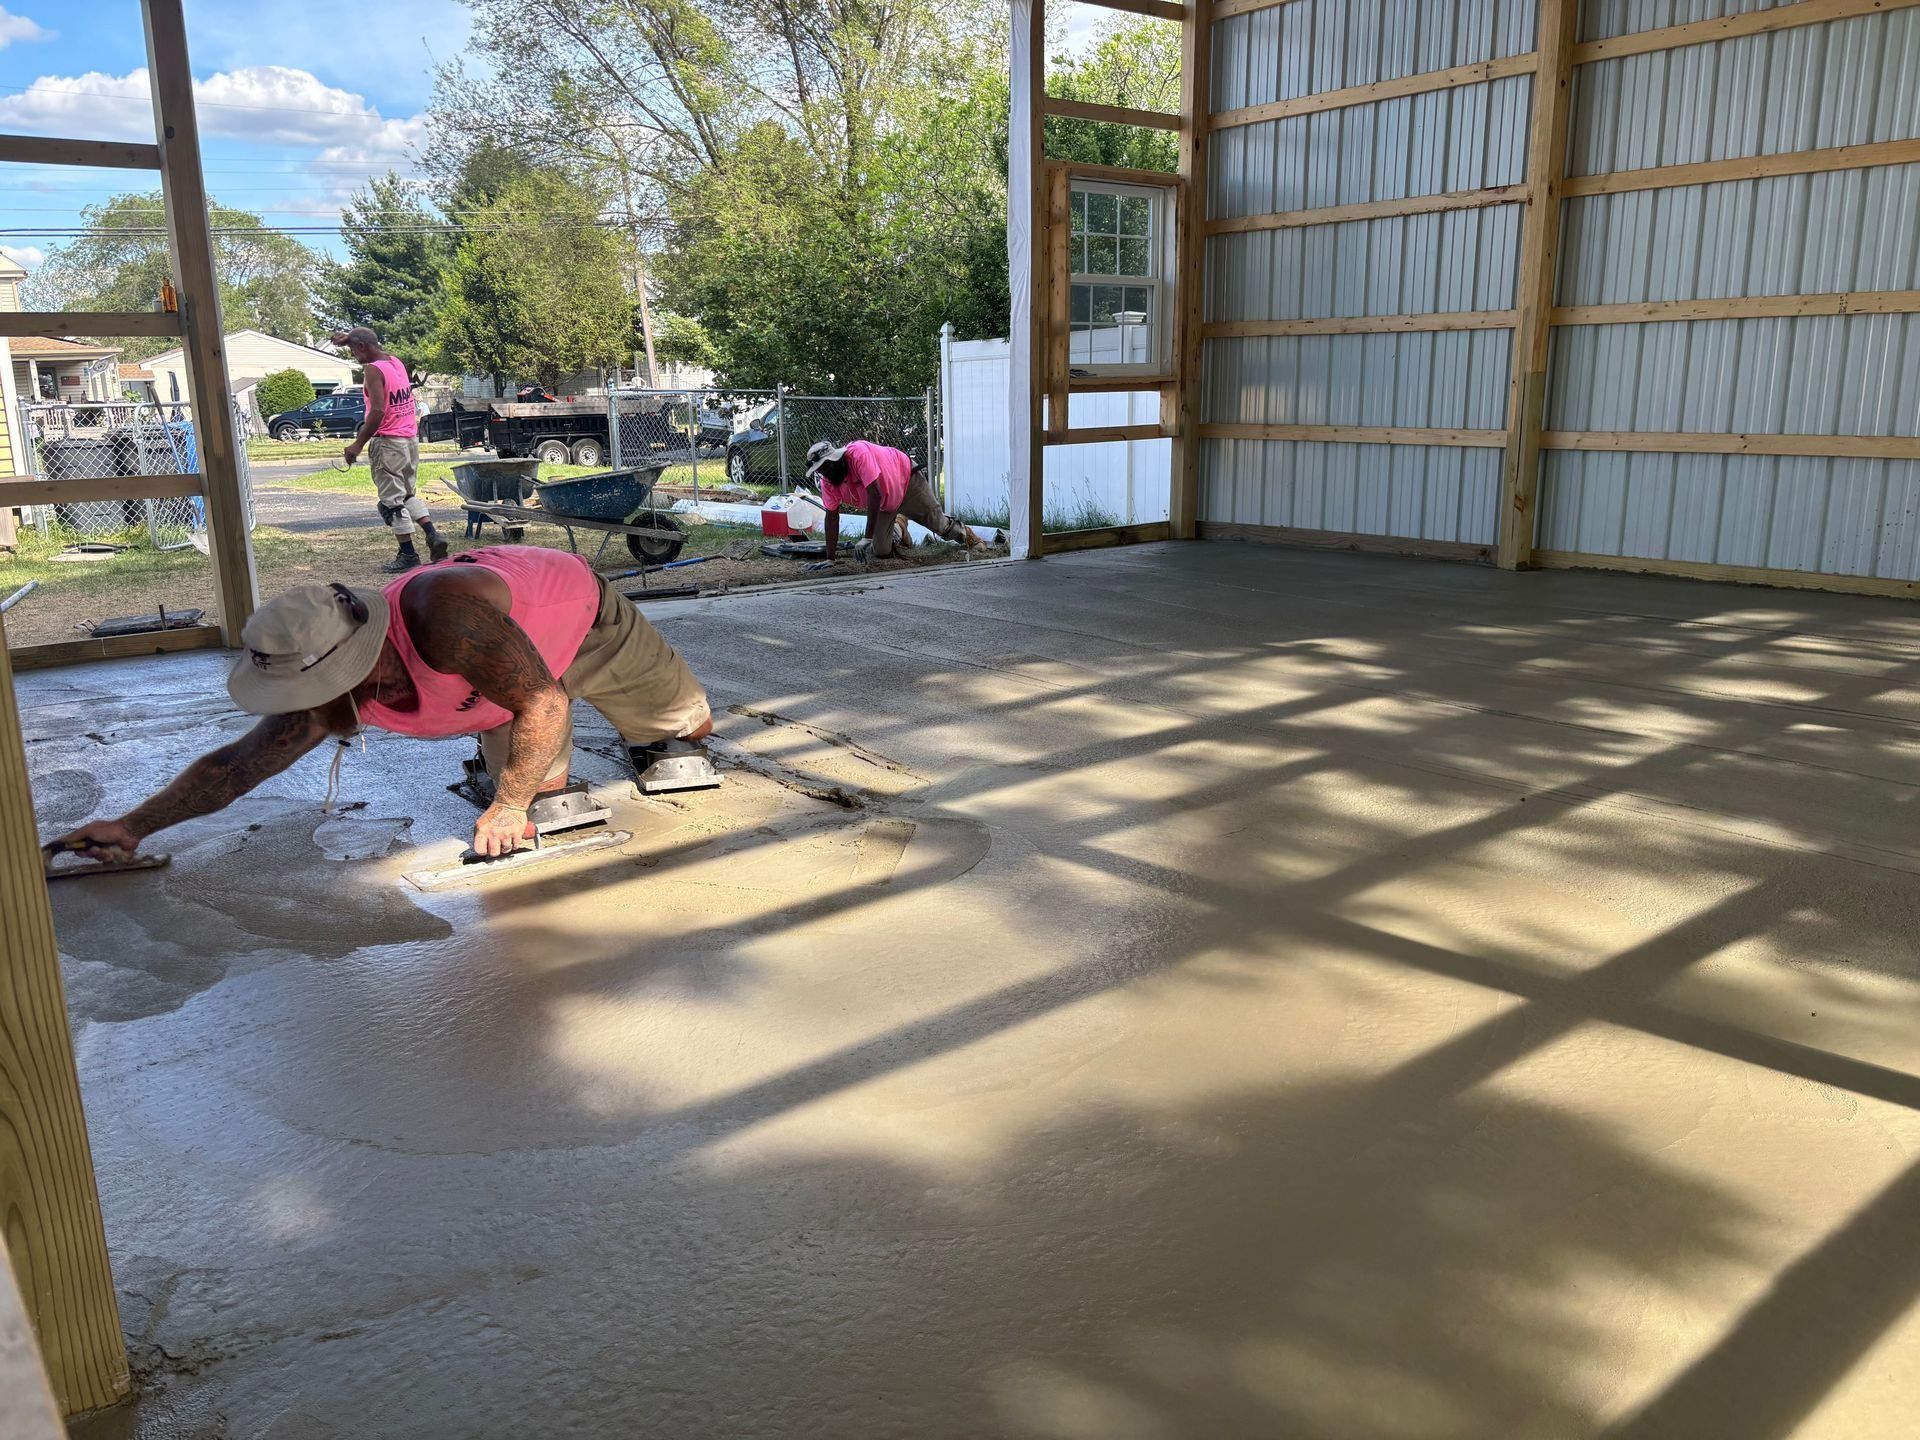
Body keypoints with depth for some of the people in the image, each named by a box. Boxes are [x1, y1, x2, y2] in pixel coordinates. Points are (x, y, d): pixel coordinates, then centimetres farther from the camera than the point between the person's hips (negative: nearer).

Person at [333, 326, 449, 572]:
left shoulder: (372, 370, -14)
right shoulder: (396, 362, 11)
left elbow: (378, 411, -23)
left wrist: (358, 444, -19)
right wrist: (349, 337, 34)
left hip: (388, 442, -8)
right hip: (411, 439, 9)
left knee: (391, 500, 0)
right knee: (407, 494, 19)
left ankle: (408, 554, 2)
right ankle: (433, 535, 5)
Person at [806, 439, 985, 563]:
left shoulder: (858, 452, -38)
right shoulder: (827, 481, -18)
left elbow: (874, 494, -39)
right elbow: (832, 516, -12)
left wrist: (868, 537, -37)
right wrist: (830, 558, -15)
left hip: (906, 480, -6)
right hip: (884, 504, 6)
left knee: (938, 523, 4)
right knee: (882, 552, -1)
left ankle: (966, 536, 38)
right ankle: (899, 524, 31)